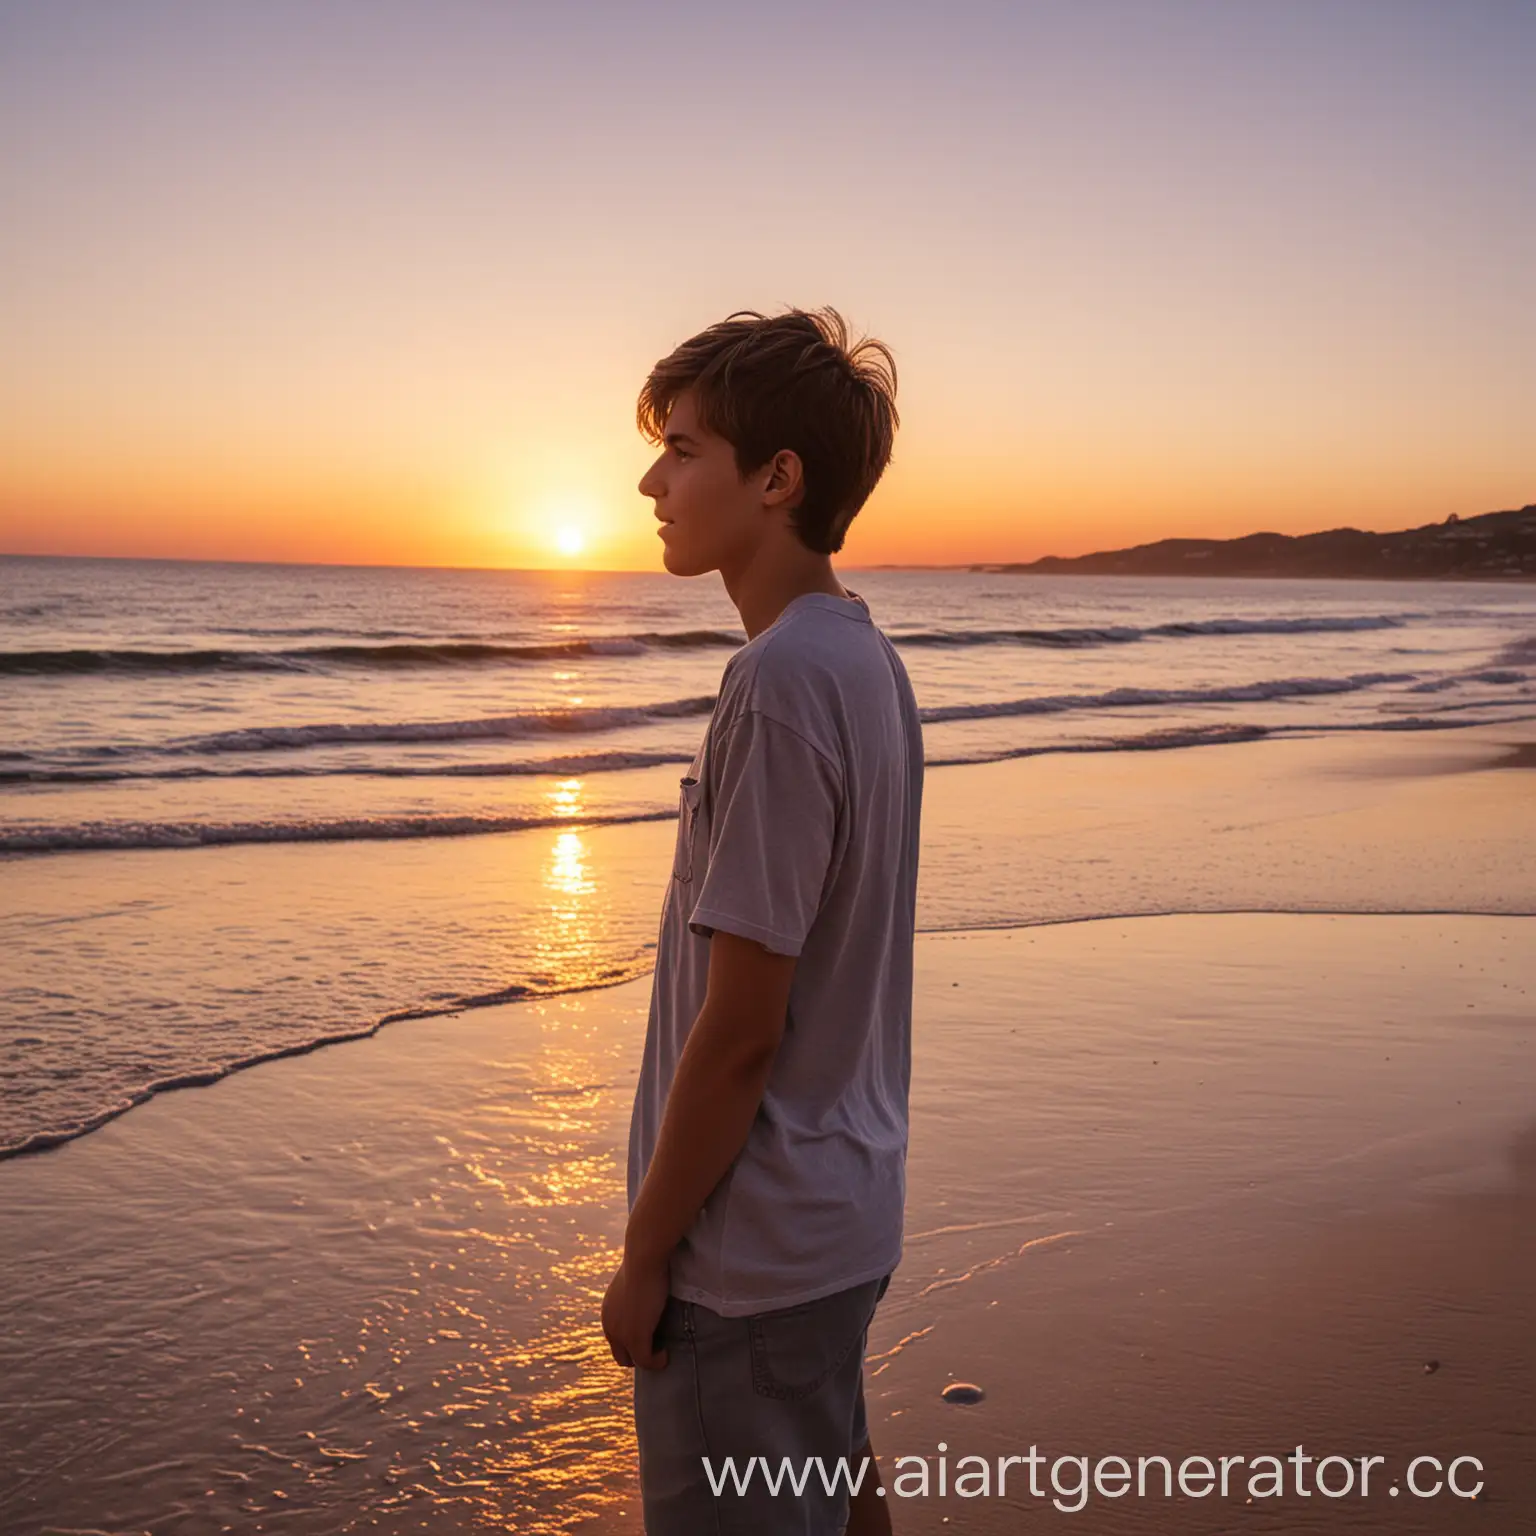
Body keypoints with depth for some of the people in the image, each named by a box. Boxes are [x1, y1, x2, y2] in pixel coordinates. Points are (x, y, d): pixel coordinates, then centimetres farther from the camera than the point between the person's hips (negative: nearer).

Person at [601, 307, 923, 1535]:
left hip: (753, 1249, -9)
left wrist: (645, 1254, -11)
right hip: (843, 1210, 9)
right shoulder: (866, 657, 4)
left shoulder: (780, 685, -24)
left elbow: (737, 1031, -22)